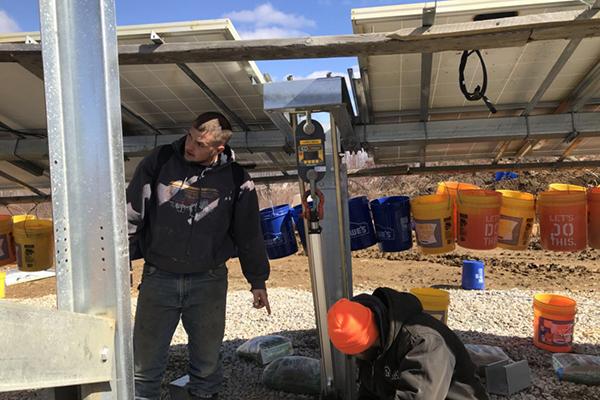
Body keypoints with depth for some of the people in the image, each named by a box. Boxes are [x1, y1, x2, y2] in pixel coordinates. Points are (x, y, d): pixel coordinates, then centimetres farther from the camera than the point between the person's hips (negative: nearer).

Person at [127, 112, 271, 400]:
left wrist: (257, 281, 13)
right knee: (145, 363, 5)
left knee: (207, 361, 12)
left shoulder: (236, 179, -2)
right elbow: (131, 216, 3)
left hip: (209, 281, 0)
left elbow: (249, 234, 8)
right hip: (158, 279, 0)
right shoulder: (159, 163, -3)